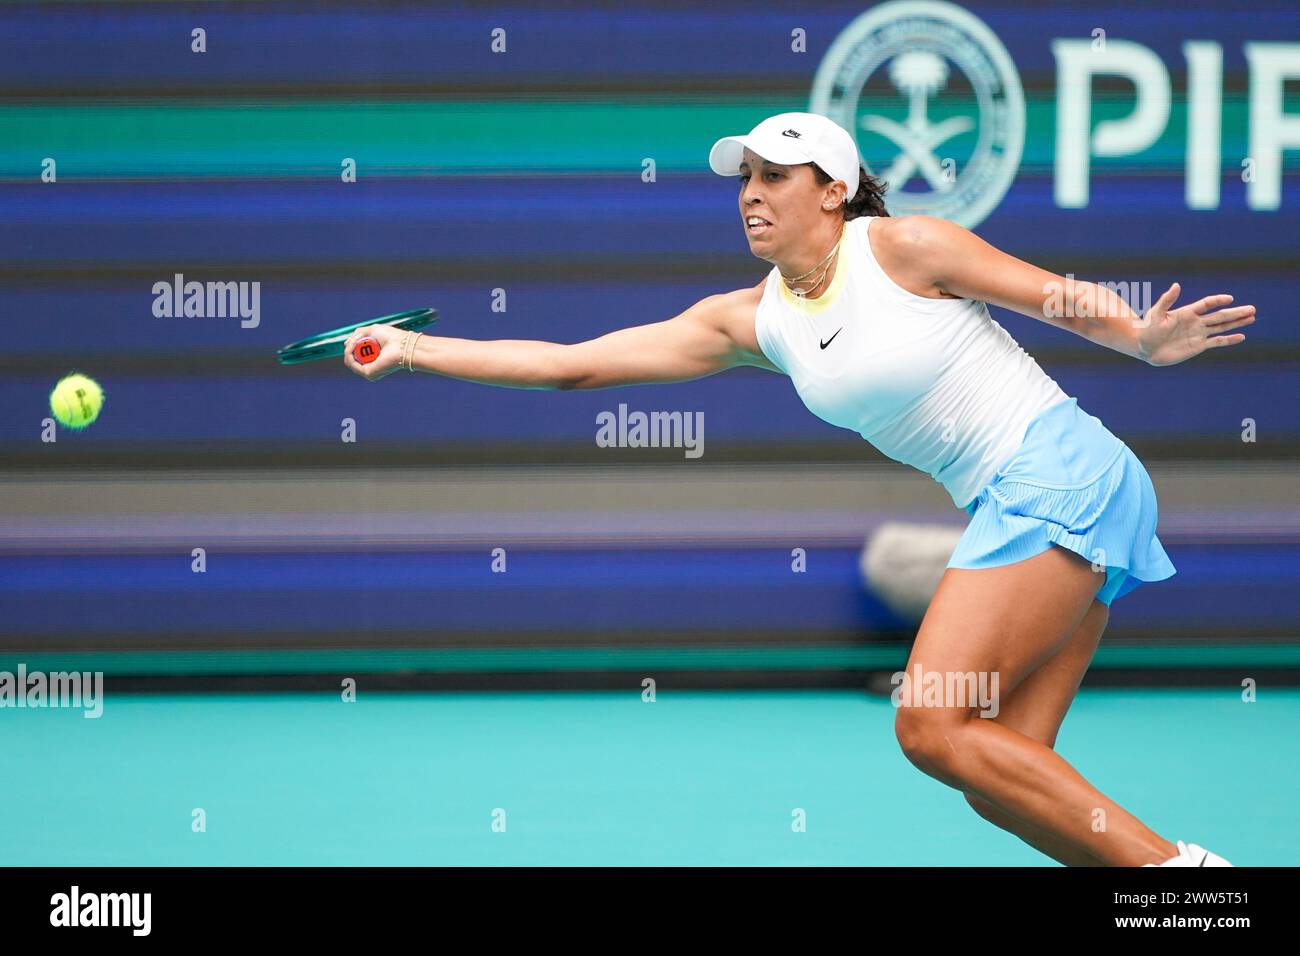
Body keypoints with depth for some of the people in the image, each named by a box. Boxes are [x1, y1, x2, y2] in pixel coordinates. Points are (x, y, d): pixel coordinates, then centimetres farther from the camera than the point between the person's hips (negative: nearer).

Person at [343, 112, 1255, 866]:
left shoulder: (905, 248, -8)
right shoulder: (751, 322, 10)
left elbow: (1068, 298, -4)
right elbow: (571, 363, 10)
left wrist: (1145, 342, -24)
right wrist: (414, 349, 6)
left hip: (1062, 470, -7)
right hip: (1004, 509, 7)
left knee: (932, 728, -18)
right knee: (1000, 779, -3)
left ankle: (1178, 866, -17)